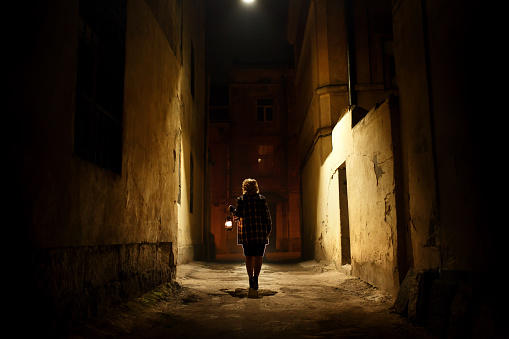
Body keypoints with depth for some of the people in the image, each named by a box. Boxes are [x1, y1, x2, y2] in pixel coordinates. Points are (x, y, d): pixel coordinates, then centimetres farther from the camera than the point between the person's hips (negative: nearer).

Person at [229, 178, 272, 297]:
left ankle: (251, 280, 10)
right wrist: (268, 229, 9)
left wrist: (232, 209, 15)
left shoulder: (241, 199, 1)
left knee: (249, 257, 10)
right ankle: (255, 278, -16)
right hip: (260, 232, 0)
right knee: (258, 256, 2)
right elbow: (267, 215, 1)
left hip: (246, 231, 0)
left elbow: (238, 214, -5)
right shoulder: (262, 199, 4)